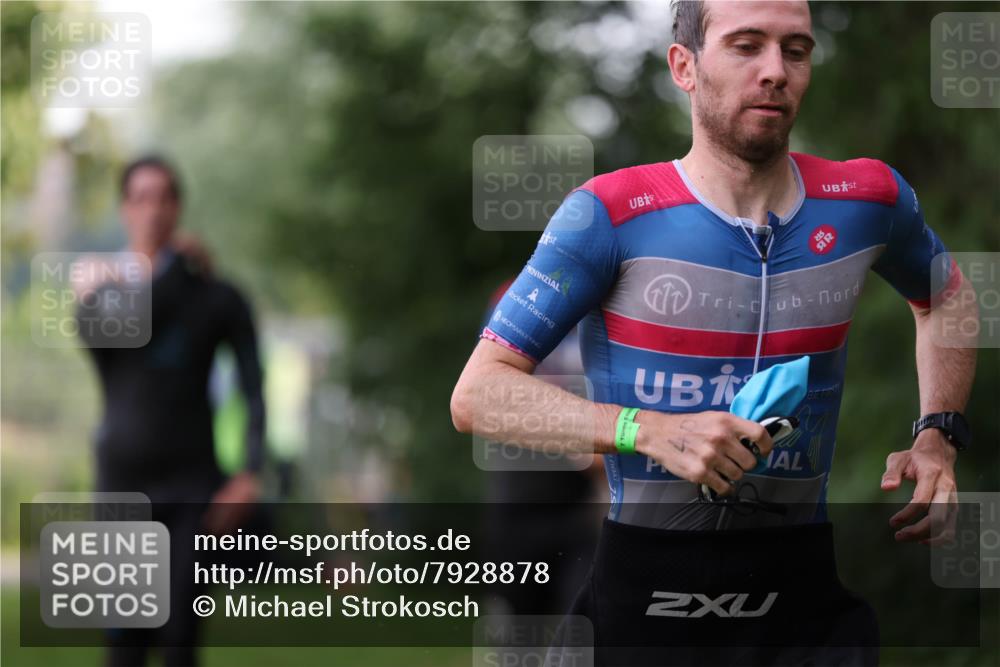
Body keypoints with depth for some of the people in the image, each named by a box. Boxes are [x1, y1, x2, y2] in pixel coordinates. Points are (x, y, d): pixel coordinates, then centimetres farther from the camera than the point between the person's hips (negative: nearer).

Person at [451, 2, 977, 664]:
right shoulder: (612, 214, -9)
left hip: (806, 592, 3)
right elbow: (477, 393, -12)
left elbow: (945, 296, 26)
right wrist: (649, 431, -25)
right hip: (644, 591, -3)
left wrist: (939, 435, 9)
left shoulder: (868, 200, 3)